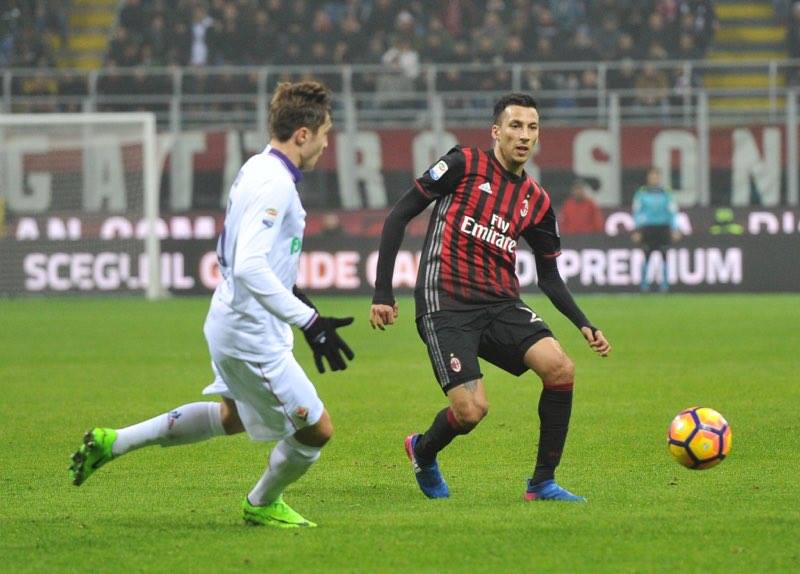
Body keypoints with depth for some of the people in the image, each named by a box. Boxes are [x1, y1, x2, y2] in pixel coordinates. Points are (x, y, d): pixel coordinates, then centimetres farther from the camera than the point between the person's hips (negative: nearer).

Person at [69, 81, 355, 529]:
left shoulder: (257, 169, 8)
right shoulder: (275, 185, -23)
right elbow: (250, 267, -33)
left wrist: (294, 297, 29)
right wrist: (309, 321, -35)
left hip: (232, 321, 10)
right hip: (252, 337, -10)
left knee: (235, 415, 31)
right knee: (316, 429, 1)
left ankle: (114, 443, 32)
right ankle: (263, 504, 28)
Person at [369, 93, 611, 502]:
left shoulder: (537, 202, 11)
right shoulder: (465, 165, -3)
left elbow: (549, 276, 19)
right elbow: (400, 215, -3)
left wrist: (583, 324, 4)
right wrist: (383, 293, -7)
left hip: (501, 305, 5)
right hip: (446, 307, -5)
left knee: (560, 368, -19)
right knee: (472, 410, -17)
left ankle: (543, 483, -4)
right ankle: (423, 452, 20)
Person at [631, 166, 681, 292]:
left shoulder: (665, 193, 6)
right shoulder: (642, 193, 5)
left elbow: (672, 211, 7)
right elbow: (637, 212, 7)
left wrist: (674, 230, 1)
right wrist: (637, 230, 2)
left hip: (663, 228, 1)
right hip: (647, 228, -1)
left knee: (664, 255, -2)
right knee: (647, 256, -3)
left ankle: (665, 282, 4)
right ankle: (644, 282, 3)